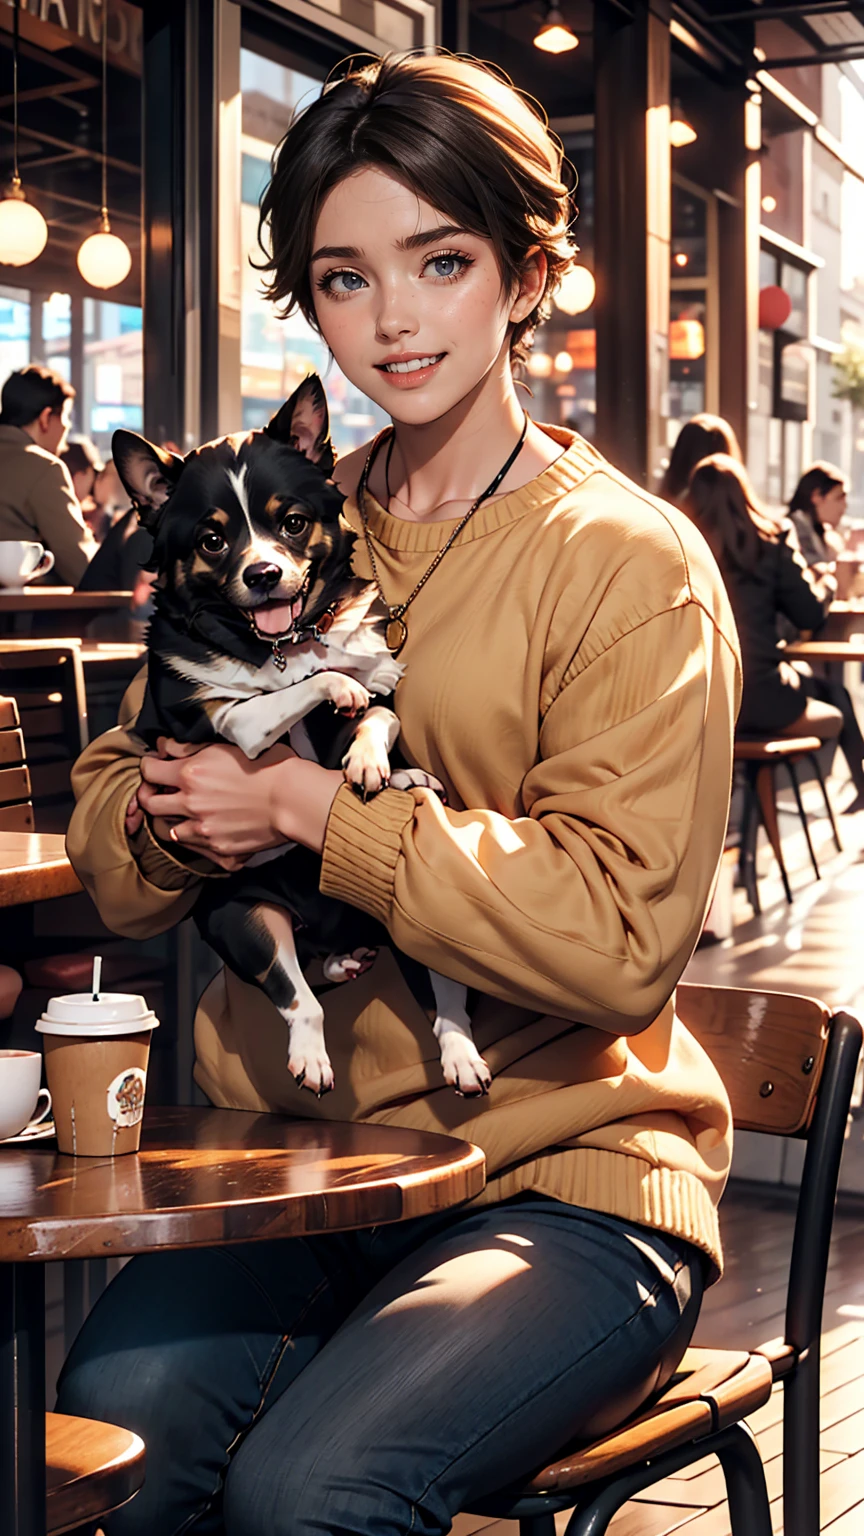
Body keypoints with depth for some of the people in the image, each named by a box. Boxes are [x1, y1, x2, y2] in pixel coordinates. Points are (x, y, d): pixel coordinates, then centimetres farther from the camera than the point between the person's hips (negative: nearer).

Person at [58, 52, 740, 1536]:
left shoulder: (630, 562, -4)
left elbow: (620, 931, -15)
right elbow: (106, 843, 14)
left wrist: (313, 810, -16)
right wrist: (174, 820, -10)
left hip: (563, 1177, -3)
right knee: (114, 1409, -26)